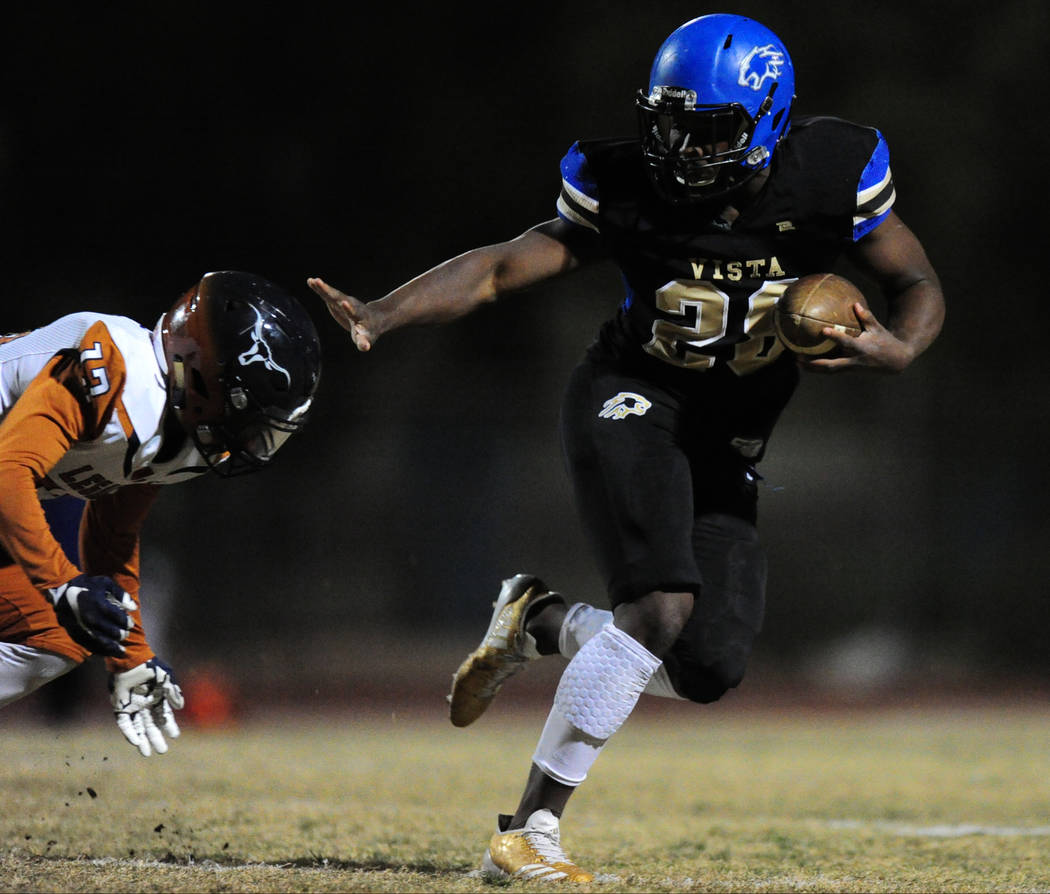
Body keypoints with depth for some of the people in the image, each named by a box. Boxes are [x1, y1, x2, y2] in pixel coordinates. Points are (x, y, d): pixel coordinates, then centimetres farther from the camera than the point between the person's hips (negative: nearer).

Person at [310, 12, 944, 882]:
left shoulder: (827, 179, -10)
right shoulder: (631, 187, -13)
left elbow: (918, 285, 1)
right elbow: (501, 266, -12)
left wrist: (898, 348, -22)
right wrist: (381, 314, -26)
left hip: (725, 448, 4)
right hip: (630, 402, -4)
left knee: (709, 668, -7)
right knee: (662, 611, -25)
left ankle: (543, 620, 21)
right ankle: (528, 830, -20)